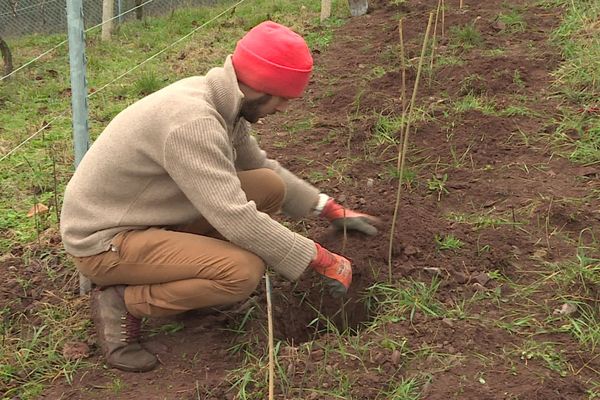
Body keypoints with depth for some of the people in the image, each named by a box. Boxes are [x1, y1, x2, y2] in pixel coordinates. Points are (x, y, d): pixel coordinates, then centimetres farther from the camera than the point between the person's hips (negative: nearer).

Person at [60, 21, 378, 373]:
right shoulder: (192, 120, -31)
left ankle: (186, 277, 8)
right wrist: (322, 260, -24)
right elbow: (237, 221, -33)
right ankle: (124, 302, -8)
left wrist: (332, 210, 13)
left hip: (155, 215, 9)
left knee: (269, 185, -1)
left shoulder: (224, 103, -1)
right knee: (245, 271, -26)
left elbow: (261, 166, 15)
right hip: (105, 240, -9)